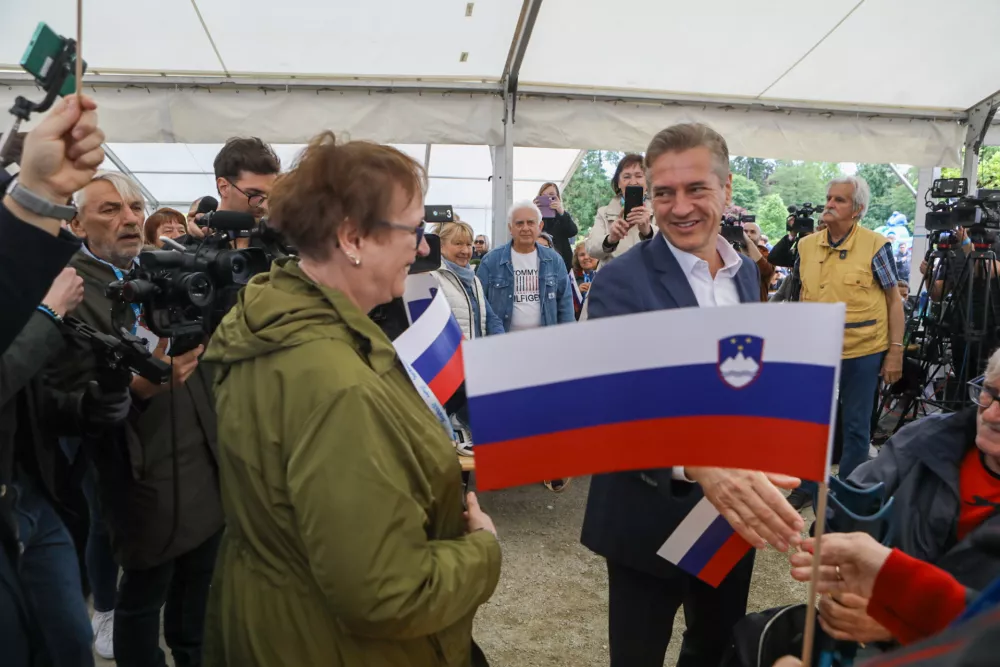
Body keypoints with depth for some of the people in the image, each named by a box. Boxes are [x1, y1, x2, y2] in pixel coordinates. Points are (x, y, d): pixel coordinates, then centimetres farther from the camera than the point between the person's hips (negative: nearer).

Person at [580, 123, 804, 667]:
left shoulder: (745, 272, 4)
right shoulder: (622, 282, -18)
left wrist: (751, 478, 10)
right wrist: (696, 463, -49)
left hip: (735, 513, 6)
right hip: (653, 519, -6)